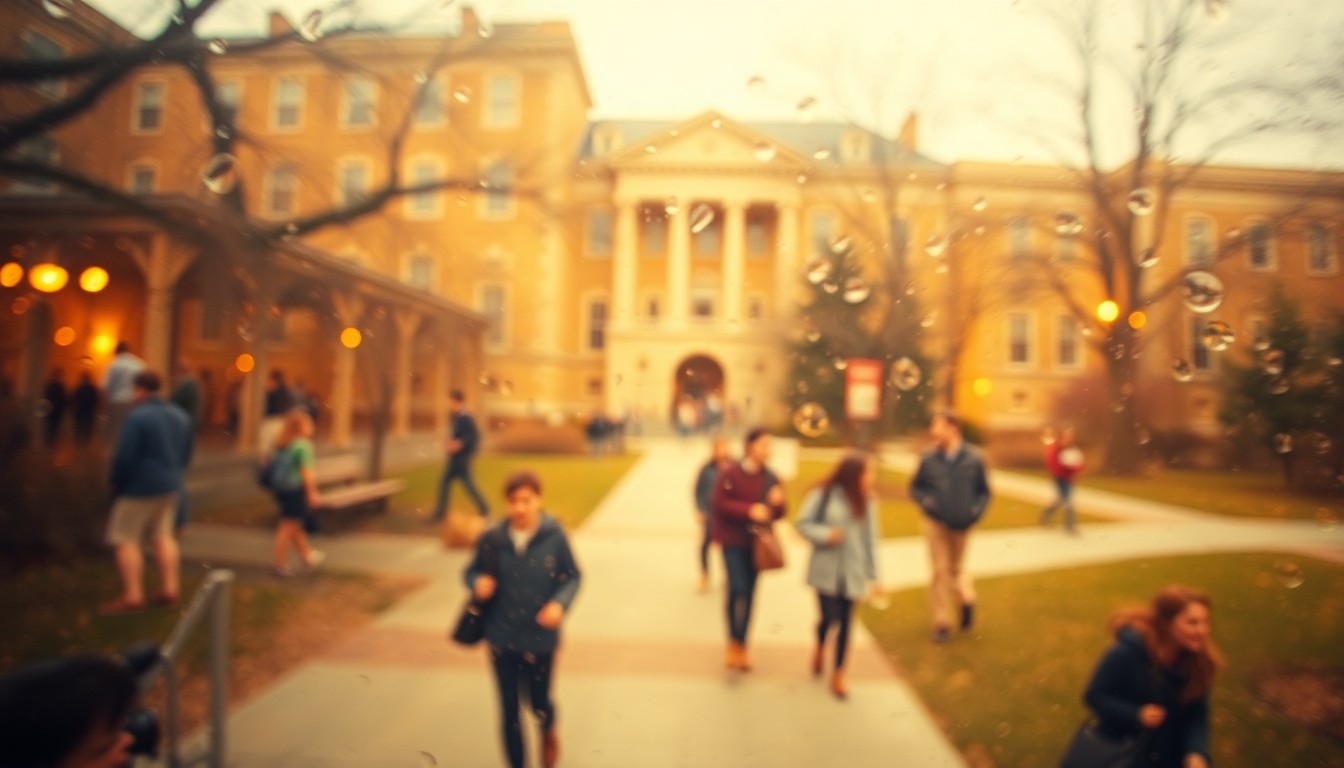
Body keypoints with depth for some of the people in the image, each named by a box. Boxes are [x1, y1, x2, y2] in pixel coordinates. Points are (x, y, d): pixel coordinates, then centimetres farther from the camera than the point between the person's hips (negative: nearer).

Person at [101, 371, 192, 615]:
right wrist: (170, 474, 18)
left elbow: (124, 457, -19)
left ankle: (132, 596, 1)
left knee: (126, 539, 2)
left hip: (139, 487, -7)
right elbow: (186, 455, 12)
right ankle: (170, 589, 16)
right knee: (163, 536, 15)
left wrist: (116, 485, -4)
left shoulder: (137, 417, -17)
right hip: (170, 487, 8)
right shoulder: (180, 416, 8)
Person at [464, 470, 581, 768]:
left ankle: (549, 731, 55)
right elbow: (472, 571, 4)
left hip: (540, 638, -1)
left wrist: (560, 603, -23)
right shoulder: (492, 538, -11)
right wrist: (478, 583, -18)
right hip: (501, 638, 1)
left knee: (539, 702, 17)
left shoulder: (554, 536, -15)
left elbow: (572, 577, -5)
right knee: (509, 710, 12)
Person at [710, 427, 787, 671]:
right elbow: (719, 504, -13)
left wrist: (777, 504, -17)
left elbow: (779, 514, 6)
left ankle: (742, 647, 24)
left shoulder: (771, 478, 2)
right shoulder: (730, 474, -10)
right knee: (738, 588, -15)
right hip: (733, 542, -4)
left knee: (749, 594, 10)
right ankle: (734, 642, 3)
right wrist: (749, 511, -23)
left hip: (757, 544, 4)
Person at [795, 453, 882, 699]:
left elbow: (870, 540, 4)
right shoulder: (823, 495, -10)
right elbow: (803, 524, -4)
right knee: (829, 617, -4)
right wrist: (825, 534, -21)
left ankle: (838, 675, 24)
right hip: (826, 570, -3)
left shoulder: (867, 501, 0)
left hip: (852, 573, 3)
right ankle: (820, 646, 33)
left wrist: (873, 575, 5)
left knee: (845, 622, 6)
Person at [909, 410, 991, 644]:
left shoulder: (974, 458, -7)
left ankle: (967, 598, 47)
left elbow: (983, 491, 4)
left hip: (962, 525, 0)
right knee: (940, 570, 3)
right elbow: (915, 487, 4)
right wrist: (926, 501, -14)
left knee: (955, 567, 15)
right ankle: (942, 622, 16)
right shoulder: (929, 458, -7)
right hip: (936, 523, 0)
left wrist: (976, 511, -12)